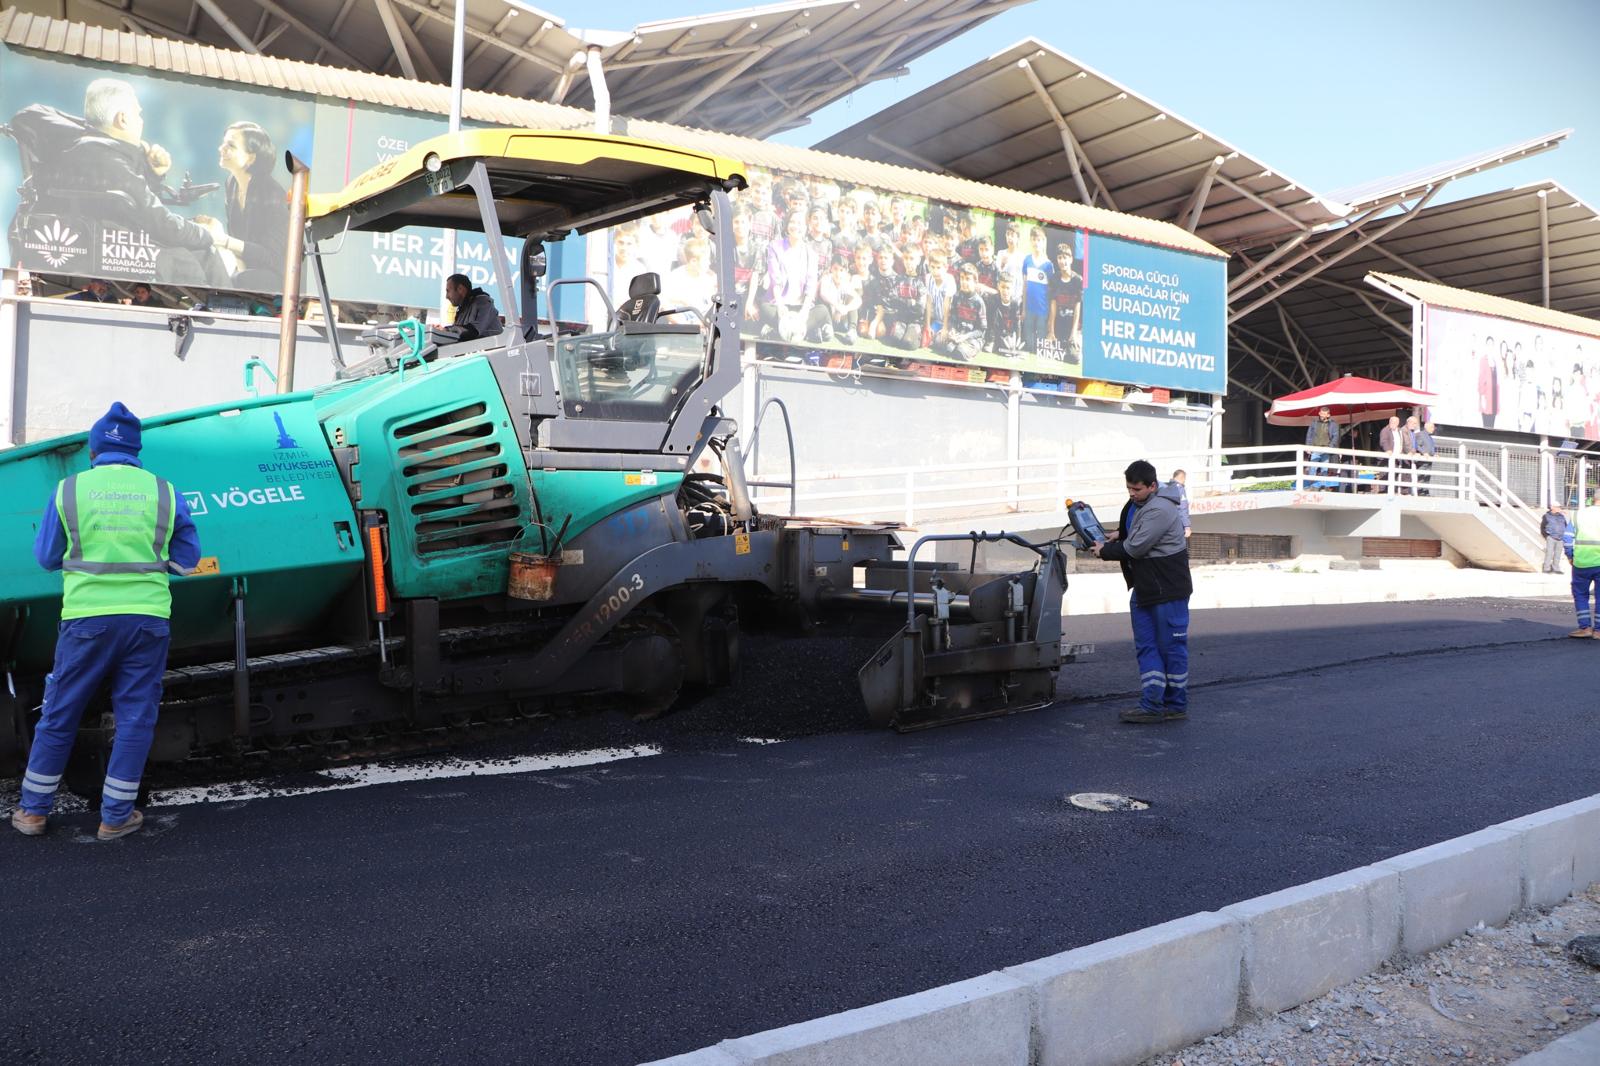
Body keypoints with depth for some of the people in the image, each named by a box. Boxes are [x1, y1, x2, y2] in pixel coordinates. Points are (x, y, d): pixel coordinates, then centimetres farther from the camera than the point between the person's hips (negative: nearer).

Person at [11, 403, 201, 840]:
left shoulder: (68, 491, 1)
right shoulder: (165, 492, 1)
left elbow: (46, 557, 10)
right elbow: (187, 559, 8)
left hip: (86, 617, 0)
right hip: (147, 618, 0)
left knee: (59, 715, 14)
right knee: (135, 718, 9)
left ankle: (33, 811, 25)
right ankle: (116, 816, 14)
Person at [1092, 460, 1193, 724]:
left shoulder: (1159, 510, -20)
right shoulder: (1134, 505, 11)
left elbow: (1135, 547, -22)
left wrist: (1105, 550, -7)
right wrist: (1115, 540, 3)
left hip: (1169, 589, -10)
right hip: (1144, 589, 10)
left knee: (1171, 647, 0)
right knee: (1146, 647, 8)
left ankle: (1176, 705, 9)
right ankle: (1152, 706, 10)